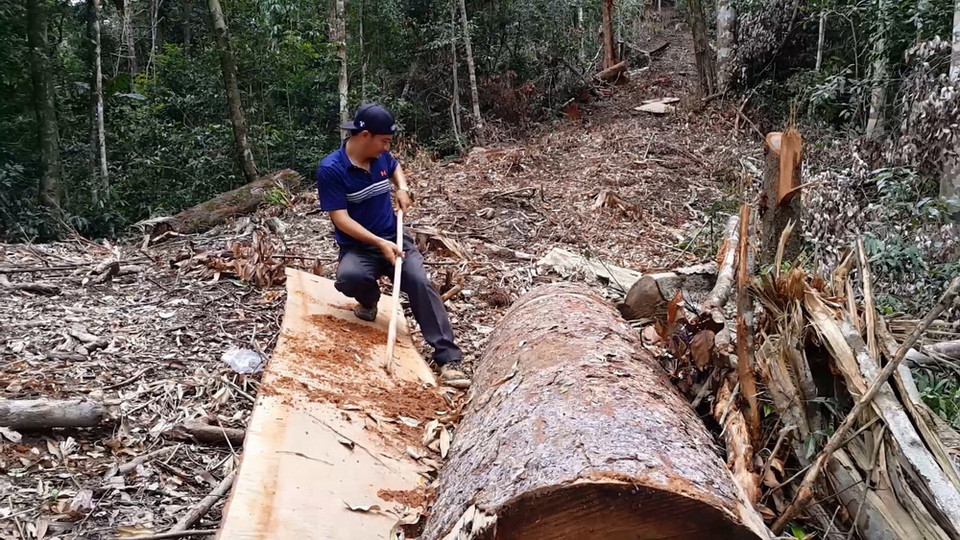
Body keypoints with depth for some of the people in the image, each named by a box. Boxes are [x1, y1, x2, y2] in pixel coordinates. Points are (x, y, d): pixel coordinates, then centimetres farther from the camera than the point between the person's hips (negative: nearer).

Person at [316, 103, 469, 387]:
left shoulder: (381, 157, 2)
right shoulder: (330, 169, -15)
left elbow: (395, 167, 28)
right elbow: (340, 219, -19)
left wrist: (402, 188, 7)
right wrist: (379, 243, -28)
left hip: (394, 240, 4)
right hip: (358, 247, -3)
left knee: (421, 282, -22)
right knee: (349, 277, -37)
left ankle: (448, 358, -23)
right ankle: (369, 300, 3)